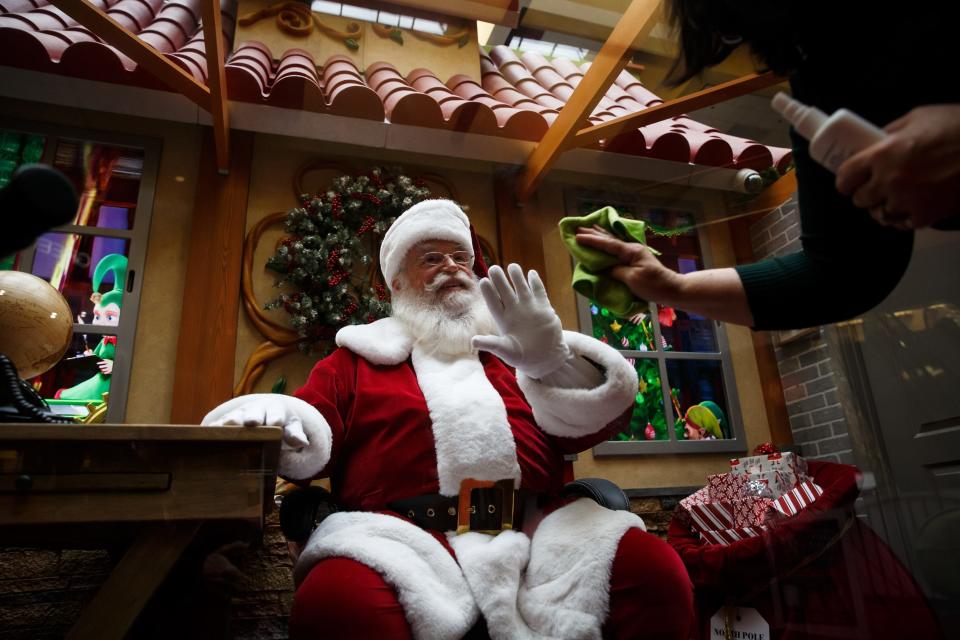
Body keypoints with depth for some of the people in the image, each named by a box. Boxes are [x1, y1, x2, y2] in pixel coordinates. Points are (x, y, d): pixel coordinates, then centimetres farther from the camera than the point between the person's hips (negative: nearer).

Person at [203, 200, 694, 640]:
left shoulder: (513, 348, 23)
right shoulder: (358, 356, 21)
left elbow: (595, 418, 11)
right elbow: (311, 434, 10)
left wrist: (552, 359, -11)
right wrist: (276, 420, -15)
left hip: (535, 531, 2)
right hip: (405, 537, -1)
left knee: (654, 568, -23)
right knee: (338, 599, -33)